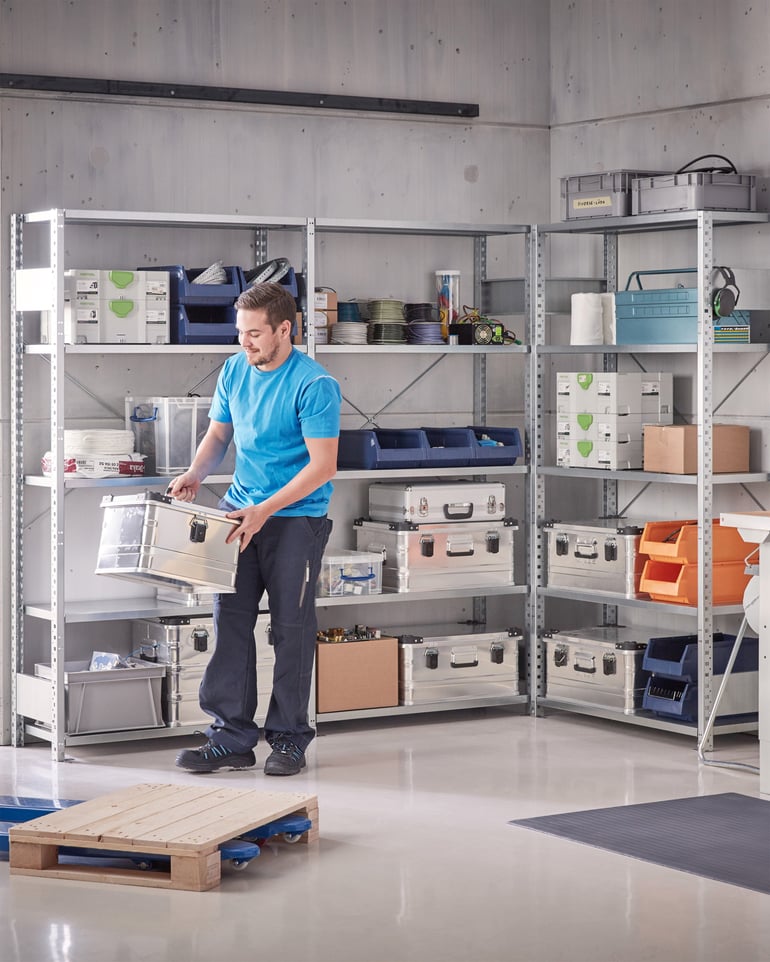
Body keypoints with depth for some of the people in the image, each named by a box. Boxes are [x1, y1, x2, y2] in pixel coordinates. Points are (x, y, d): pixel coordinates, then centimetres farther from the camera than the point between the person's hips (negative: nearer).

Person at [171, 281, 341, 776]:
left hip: (297, 517, -6)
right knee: (231, 619, 2)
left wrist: (265, 511, -25)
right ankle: (232, 738, 7)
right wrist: (195, 474, -4)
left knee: (291, 627, 1)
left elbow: (322, 466, -19)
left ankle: (290, 739, 12)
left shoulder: (314, 385, -17)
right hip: (241, 507, 6)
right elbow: (219, 434, 16)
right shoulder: (234, 370, 4)